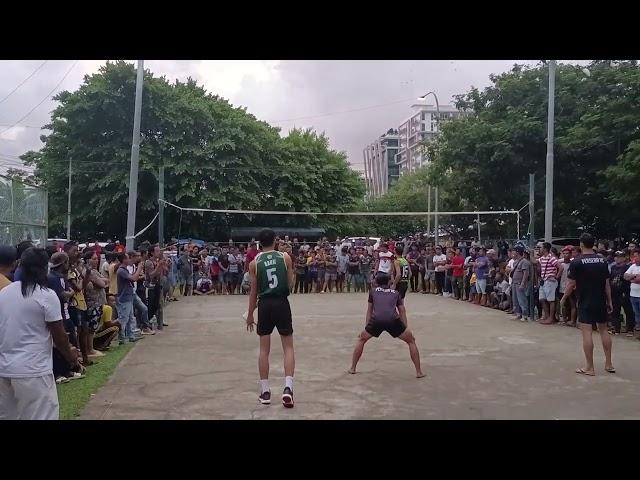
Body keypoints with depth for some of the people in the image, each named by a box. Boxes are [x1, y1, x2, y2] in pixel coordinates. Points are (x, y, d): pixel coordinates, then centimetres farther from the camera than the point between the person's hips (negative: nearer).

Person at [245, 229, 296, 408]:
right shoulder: (285, 257, 0)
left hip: (264, 304, 1)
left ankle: (265, 391, 15)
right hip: (282, 303, -1)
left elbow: (254, 291, 3)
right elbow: (291, 283, 3)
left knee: (264, 349, 10)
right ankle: (288, 387, -7)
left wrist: (250, 314, 12)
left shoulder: (254, 263, 2)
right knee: (288, 347, 7)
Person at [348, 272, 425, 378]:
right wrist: (406, 328, 26)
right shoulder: (395, 293, 28)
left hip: (376, 320, 0)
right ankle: (419, 372, 17)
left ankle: (352, 368, 29)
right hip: (393, 321, 0)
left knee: (361, 339, 28)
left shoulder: (373, 291, 27)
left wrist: (366, 327, 33)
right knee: (411, 341, 22)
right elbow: (402, 311, 24)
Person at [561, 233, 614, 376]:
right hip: (601, 301, 5)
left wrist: (563, 298, 5)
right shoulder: (603, 261, 3)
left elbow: (571, 284, -9)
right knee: (603, 329, 16)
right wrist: (609, 301, 13)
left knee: (587, 332, -3)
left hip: (585, 302, -5)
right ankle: (609, 364, 22)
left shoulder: (577, 262, -11)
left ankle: (589, 367, 1)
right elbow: (607, 283, 6)